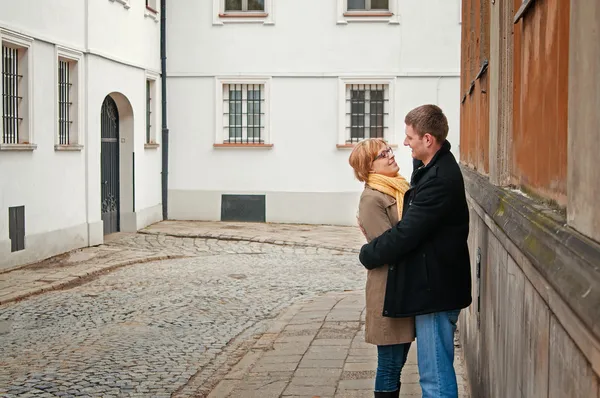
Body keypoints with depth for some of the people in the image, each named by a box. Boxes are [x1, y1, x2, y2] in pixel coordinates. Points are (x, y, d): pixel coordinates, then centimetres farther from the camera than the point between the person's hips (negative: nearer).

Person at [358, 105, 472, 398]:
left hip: (435, 288, -11)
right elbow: (414, 222, 20)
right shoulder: (436, 168, 11)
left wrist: (367, 255, -8)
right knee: (435, 370, 20)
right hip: (433, 284, 11)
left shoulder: (439, 180, -23)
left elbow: (406, 233, -23)